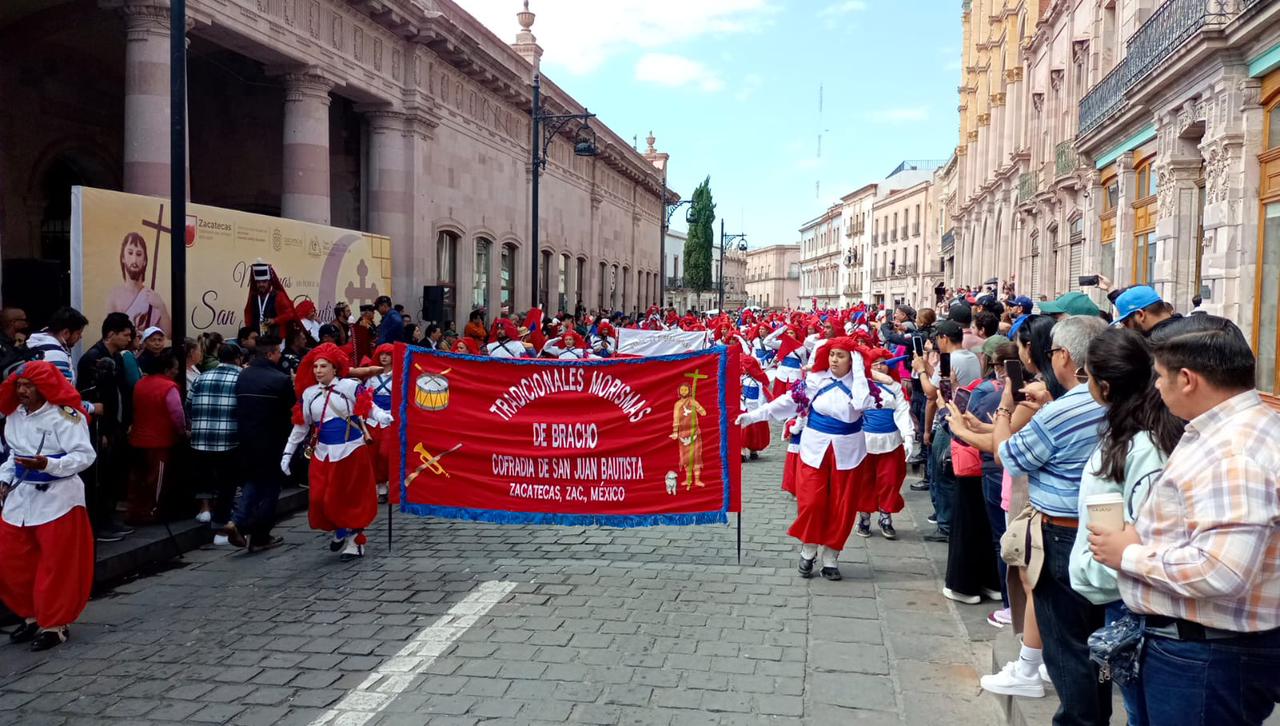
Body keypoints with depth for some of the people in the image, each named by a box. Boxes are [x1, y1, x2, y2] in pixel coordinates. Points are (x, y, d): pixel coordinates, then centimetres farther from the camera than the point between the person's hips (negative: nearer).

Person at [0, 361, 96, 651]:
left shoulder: (64, 416, -15)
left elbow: (85, 455, -18)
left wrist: (48, 464, -29)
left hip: (57, 498, -7)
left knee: (57, 567, 1)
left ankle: (55, 625, 16)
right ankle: (33, 616, 30)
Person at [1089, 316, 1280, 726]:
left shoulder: (1232, 453, -26)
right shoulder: (1236, 427, 9)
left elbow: (1221, 572, -33)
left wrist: (1131, 555, -19)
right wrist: (1145, 534, 7)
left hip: (1206, 657, -10)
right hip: (1196, 644, 10)